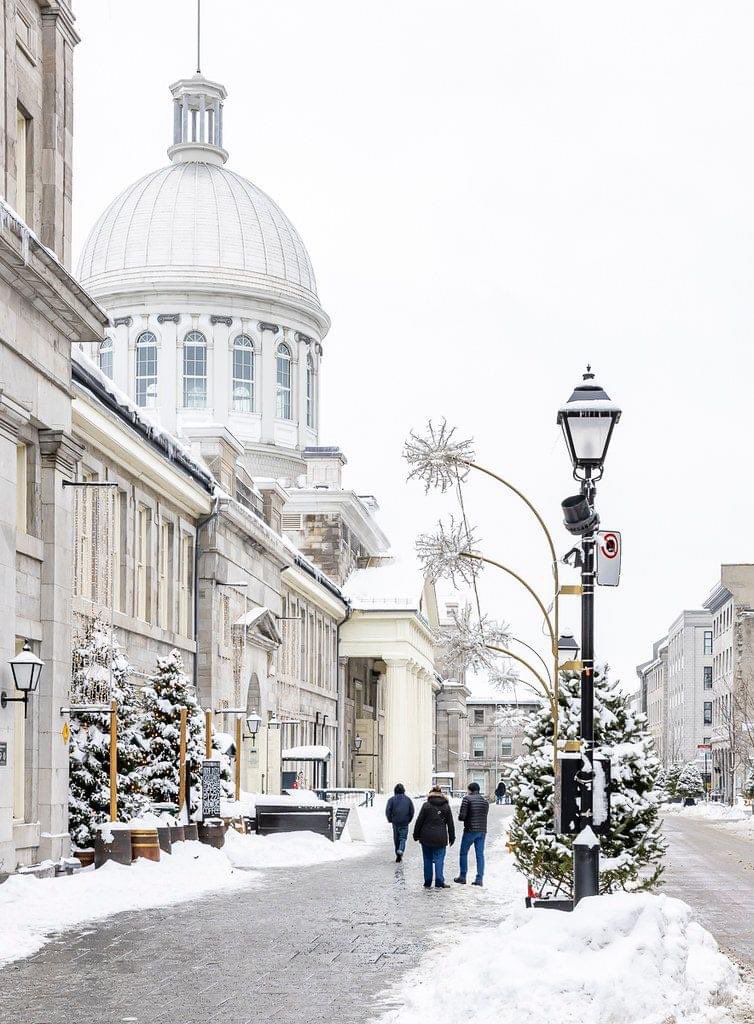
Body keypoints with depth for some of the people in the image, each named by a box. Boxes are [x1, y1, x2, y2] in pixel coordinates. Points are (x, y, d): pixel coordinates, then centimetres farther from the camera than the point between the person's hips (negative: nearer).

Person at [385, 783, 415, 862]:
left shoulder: (392, 799, -3)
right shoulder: (408, 799, 2)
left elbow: (387, 811, -8)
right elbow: (412, 811, 3)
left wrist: (390, 820, 6)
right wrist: (409, 820, 14)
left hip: (395, 823, 0)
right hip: (405, 823, 0)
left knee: (396, 839, 11)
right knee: (403, 838, 5)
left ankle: (398, 856, 14)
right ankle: (401, 850, -24)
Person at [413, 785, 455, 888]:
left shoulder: (426, 805, -3)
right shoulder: (446, 806, 3)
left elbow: (419, 821, -2)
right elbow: (450, 824, 7)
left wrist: (416, 835, 8)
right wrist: (452, 837, 14)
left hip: (426, 837, 0)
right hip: (440, 838, 0)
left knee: (427, 860, 9)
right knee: (439, 860, 3)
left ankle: (427, 883, 13)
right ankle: (439, 883, -5)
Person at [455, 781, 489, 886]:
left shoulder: (467, 799, -8)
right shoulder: (485, 800, 10)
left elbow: (461, 816, -12)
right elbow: (484, 816, 12)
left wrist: (460, 817, 9)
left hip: (470, 830, -5)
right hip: (482, 830, 5)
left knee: (464, 853, 8)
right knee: (480, 854, 6)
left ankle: (462, 877, 9)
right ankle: (479, 878, 2)